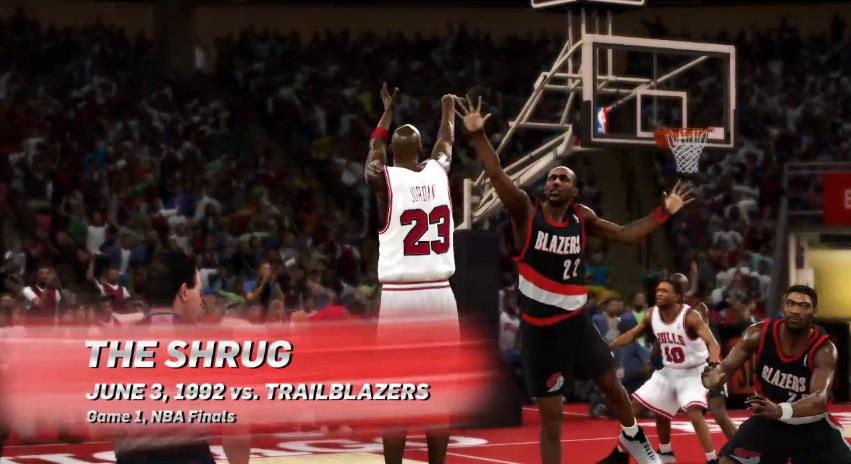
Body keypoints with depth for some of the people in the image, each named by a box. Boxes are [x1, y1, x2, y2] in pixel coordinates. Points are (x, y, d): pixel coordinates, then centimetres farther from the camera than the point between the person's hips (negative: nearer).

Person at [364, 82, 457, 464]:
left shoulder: (383, 179, -1)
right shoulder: (440, 171, 7)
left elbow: (373, 153, 24)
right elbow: (446, 142, 31)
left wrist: (388, 111, 40)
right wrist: (448, 109, 51)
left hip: (398, 297, -2)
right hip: (440, 295, 3)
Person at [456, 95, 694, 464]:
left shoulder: (582, 218, 1)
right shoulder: (526, 212, -11)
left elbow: (626, 235, 8)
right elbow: (497, 177, -24)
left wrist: (663, 212, 1)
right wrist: (477, 136, -36)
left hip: (576, 321, 4)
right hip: (540, 328, -4)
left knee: (611, 383, 19)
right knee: (551, 417, 1)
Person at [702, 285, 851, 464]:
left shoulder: (824, 350, -25)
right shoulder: (759, 334, -17)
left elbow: (820, 399, -39)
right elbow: (727, 366, -13)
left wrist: (780, 410, -59)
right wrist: (717, 376, -41)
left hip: (812, 426, -1)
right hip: (767, 421, 1)